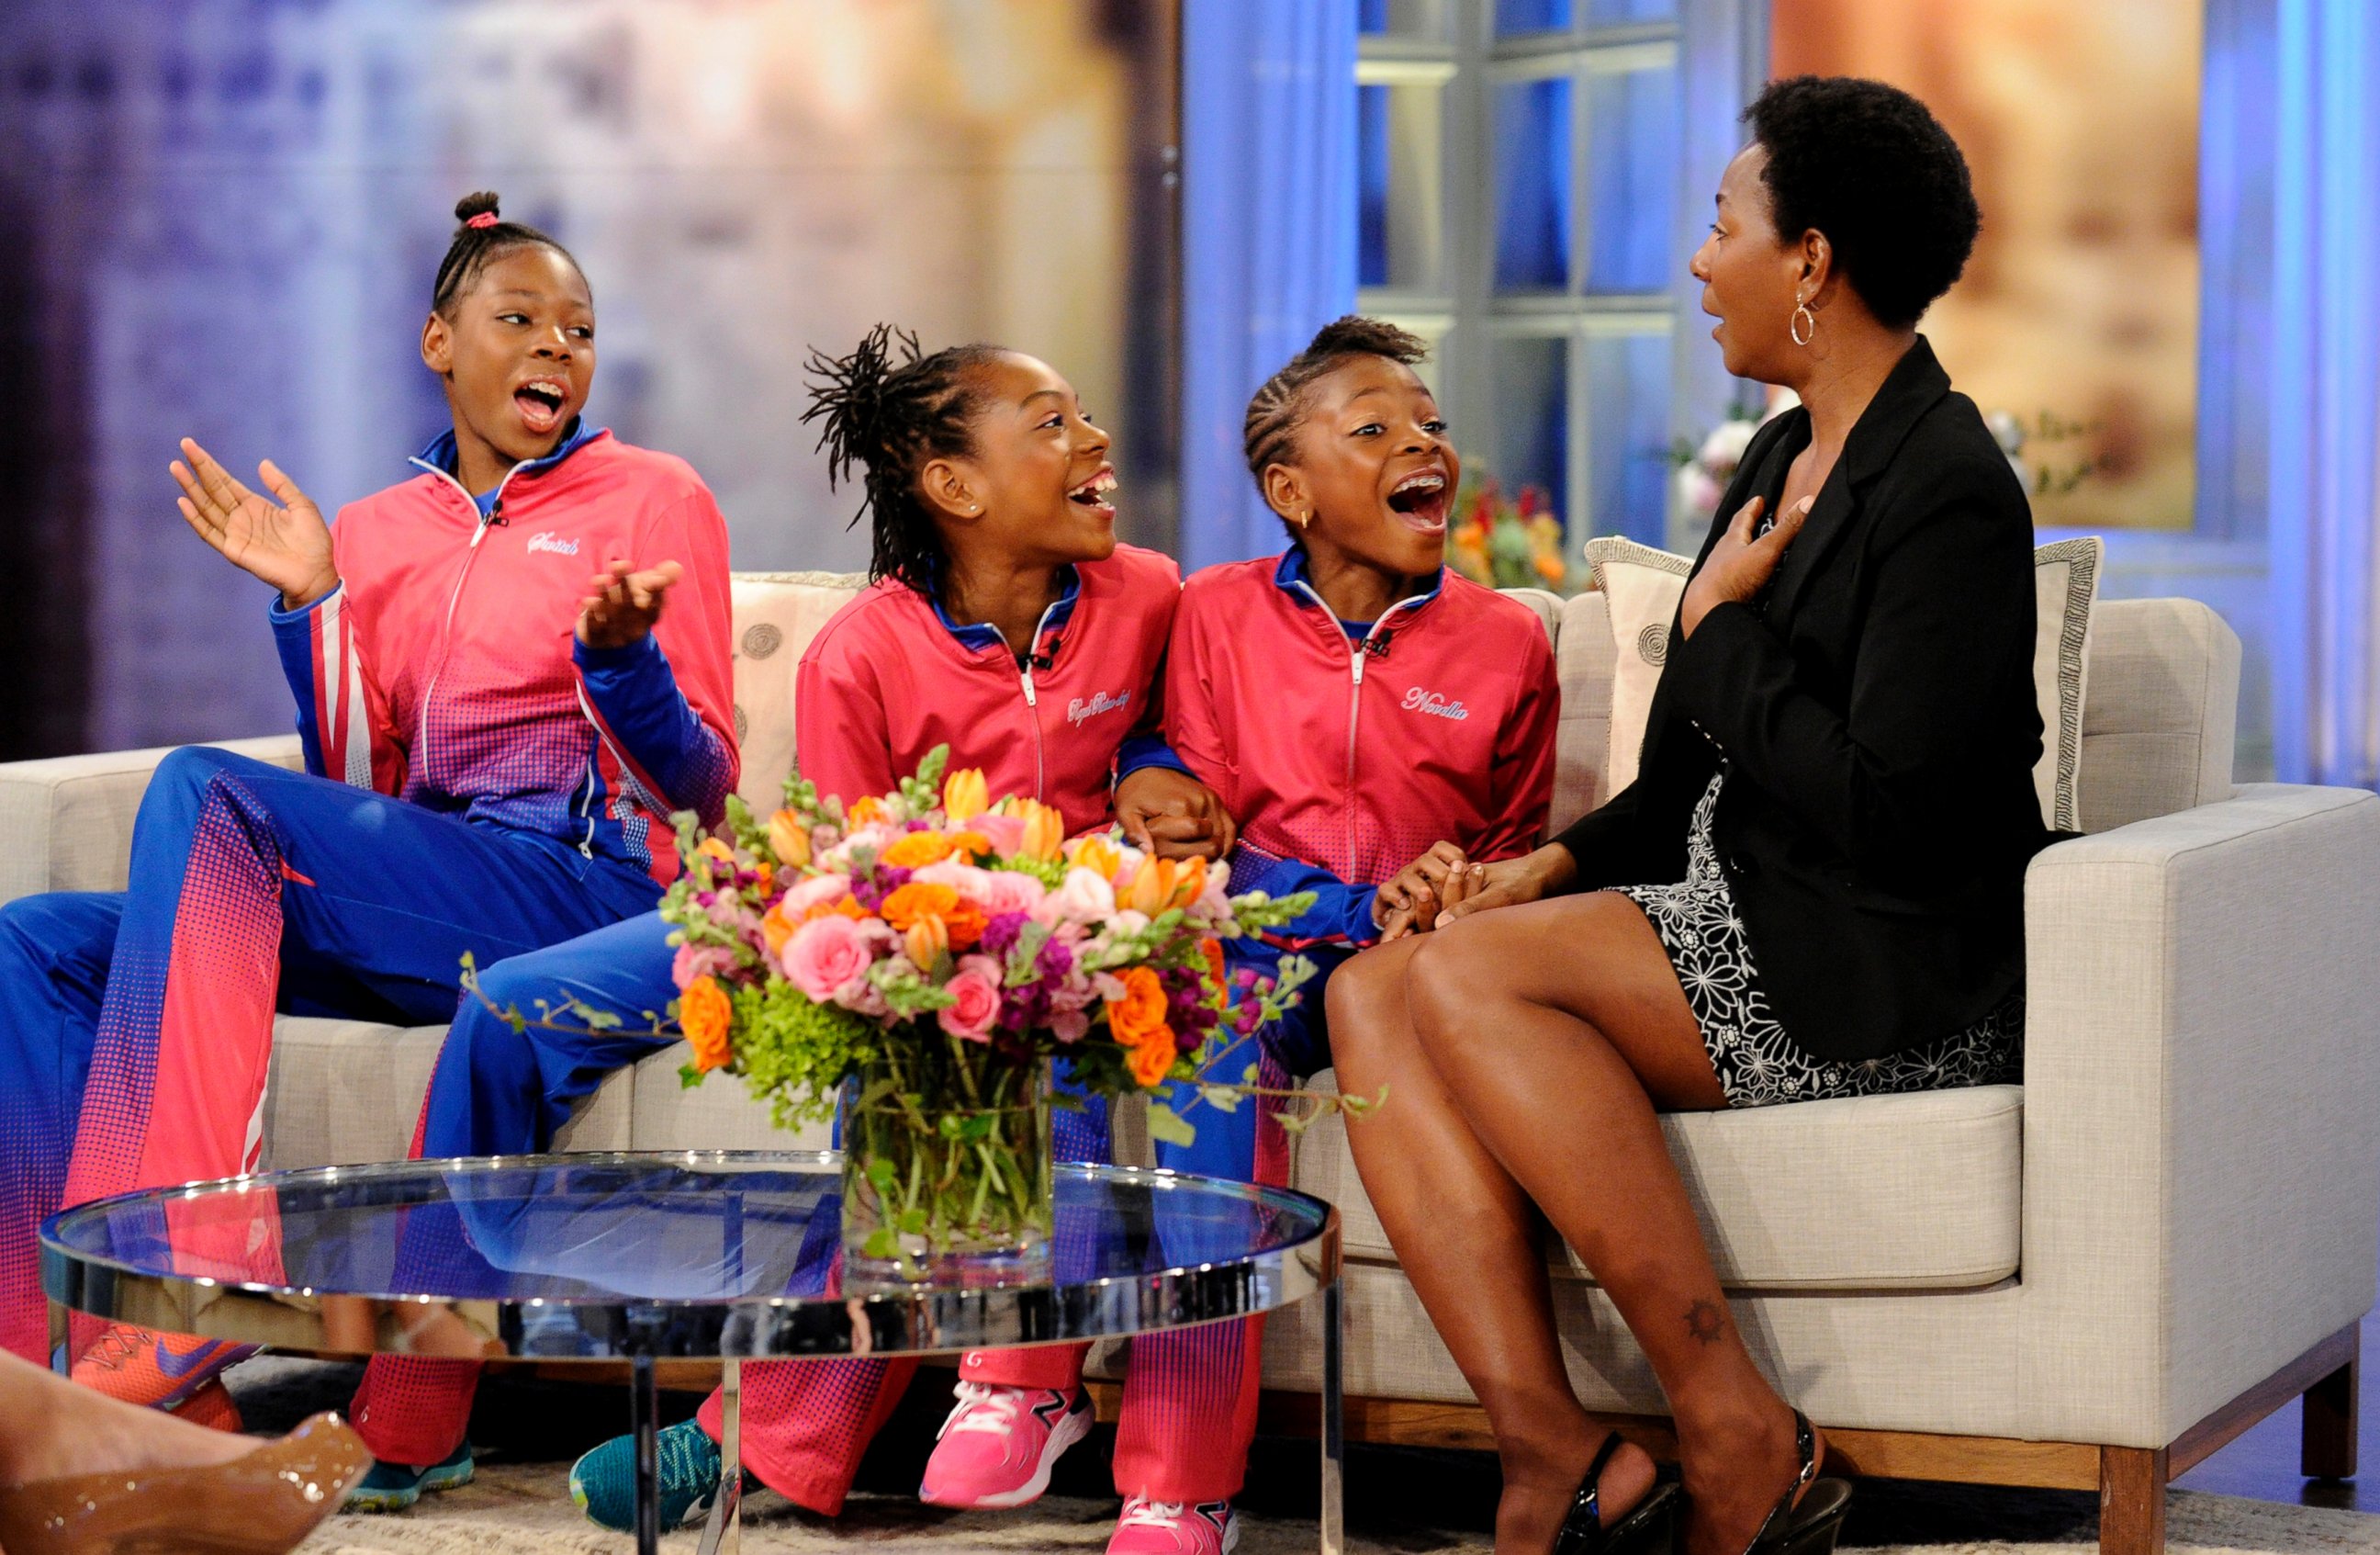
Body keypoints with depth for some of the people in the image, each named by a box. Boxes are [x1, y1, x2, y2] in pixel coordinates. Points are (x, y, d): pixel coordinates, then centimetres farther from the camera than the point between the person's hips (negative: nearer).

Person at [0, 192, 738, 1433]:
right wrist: (312, 604, 4)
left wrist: (618, 656, -17)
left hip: (583, 890, -6)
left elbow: (701, 785, 3)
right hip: (405, 922, 6)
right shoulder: (375, 533, 21)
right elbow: (355, 788, 16)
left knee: (203, 791, -27)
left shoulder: (653, 501, 8)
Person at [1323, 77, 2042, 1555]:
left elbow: (1884, 805, -22)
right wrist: (1559, 865, 4)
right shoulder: (1780, 458, 18)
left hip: (1891, 983, -9)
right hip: (1737, 932, 10)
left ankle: (1742, 1435, -21)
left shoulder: (1951, 488, -12)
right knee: (1374, 988, -10)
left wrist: (1723, 628, -9)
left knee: (1471, 972, -25)